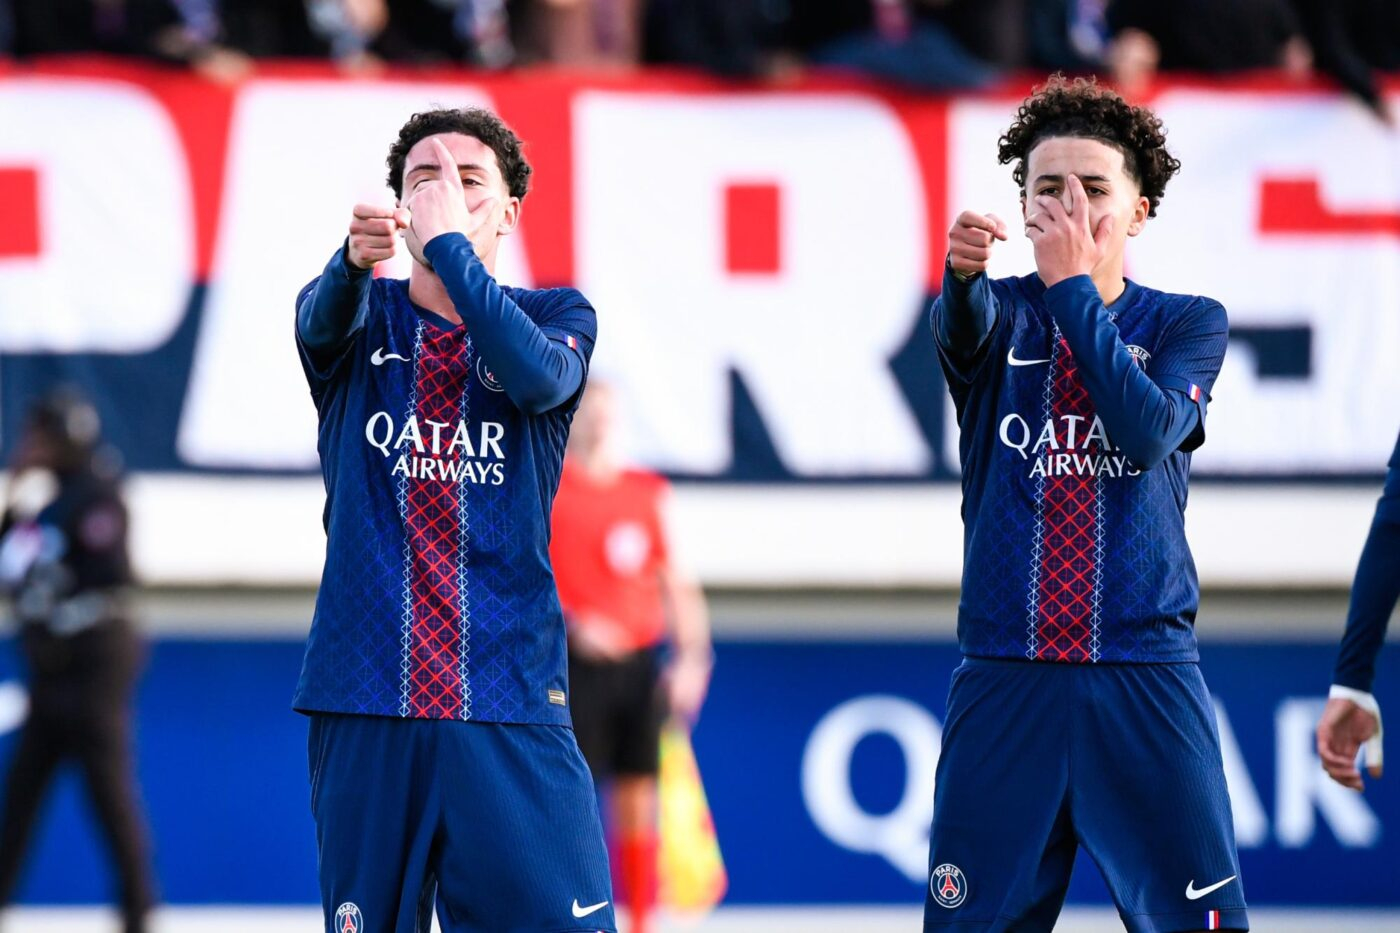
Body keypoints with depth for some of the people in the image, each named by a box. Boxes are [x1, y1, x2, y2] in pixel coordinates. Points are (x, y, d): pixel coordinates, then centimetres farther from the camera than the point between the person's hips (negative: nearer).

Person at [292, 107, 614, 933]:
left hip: (511, 704, -1)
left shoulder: (557, 314, 8)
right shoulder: (362, 315, 10)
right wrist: (358, 258, -37)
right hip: (366, 701, 1)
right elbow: (322, 319, -15)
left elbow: (538, 376, -15)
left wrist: (448, 241, -21)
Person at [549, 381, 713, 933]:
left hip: (640, 665, 4)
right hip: (577, 665, -4)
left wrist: (691, 655, 1)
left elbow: (675, 582, 12)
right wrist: (571, 624, -22)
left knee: (639, 804, 5)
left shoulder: (648, 493, 10)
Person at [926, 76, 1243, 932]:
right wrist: (963, 272, -42)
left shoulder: (1189, 324, 7)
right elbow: (967, 324, -18)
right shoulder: (1005, 311, 7)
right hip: (1004, 670, 1)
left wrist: (1074, 287, -15)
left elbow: (1149, 432, -12)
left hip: (1146, 675, -1)